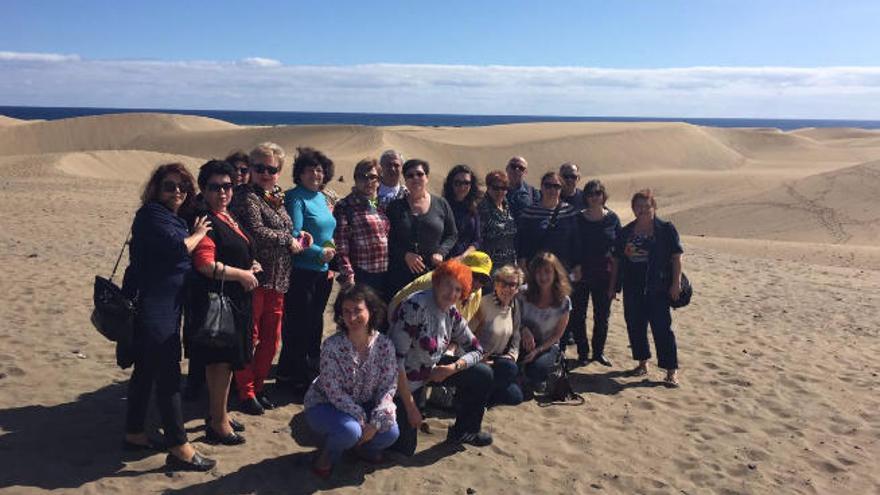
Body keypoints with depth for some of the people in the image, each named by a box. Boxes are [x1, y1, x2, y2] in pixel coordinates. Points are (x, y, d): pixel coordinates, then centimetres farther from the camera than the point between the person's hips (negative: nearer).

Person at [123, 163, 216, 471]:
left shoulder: (172, 217, 17)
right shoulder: (151, 214, -13)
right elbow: (179, 248, -26)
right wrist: (198, 233, -8)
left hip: (166, 308, 10)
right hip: (152, 309, -10)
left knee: (146, 371, 17)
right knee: (168, 376, -8)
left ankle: (134, 434, 30)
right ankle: (179, 449, -3)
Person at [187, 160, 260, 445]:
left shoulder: (226, 217, 13)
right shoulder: (206, 221, -17)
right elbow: (206, 264, -26)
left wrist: (250, 266, 9)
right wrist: (243, 275, -16)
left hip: (234, 301, 10)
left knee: (225, 361, 19)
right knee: (221, 361, -1)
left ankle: (219, 414, 33)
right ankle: (218, 423, 12)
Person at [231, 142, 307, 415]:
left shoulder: (277, 199, 16)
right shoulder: (247, 198, -8)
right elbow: (257, 233, -20)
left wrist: (298, 239, 9)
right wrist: (290, 241, -9)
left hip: (277, 280, 8)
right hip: (255, 278, -8)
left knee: (271, 339, 13)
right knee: (249, 337, 2)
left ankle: (258, 387, 28)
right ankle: (245, 392, 15)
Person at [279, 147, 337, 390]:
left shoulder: (321, 197, 14)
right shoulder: (295, 197, -11)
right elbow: (294, 235, -19)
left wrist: (331, 264, 13)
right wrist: (320, 252, -16)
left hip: (322, 270, 8)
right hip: (302, 272, -8)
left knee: (315, 322, 17)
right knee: (298, 323, 0)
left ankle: (313, 367, 31)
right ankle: (295, 374, 13)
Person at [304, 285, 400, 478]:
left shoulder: (385, 345, -14)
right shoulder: (332, 345, -24)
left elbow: (388, 386, -10)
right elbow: (333, 391, -23)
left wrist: (376, 422, -20)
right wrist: (360, 418, -24)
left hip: (364, 406, 4)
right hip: (325, 404, -4)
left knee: (390, 433, -20)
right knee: (350, 430, -33)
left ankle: (362, 446, 16)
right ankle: (327, 455, 3)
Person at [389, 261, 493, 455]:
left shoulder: (452, 313, -6)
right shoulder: (415, 306, -29)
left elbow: (476, 349, 3)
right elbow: (395, 359, -29)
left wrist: (453, 368, -17)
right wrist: (410, 407, -24)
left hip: (433, 369, 7)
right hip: (402, 380, -7)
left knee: (483, 375, -2)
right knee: (404, 448, -5)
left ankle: (464, 431, 17)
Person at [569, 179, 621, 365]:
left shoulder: (612, 218, 0)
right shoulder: (578, 219, -3)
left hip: (604, 274, 1)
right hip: (581, 273, -1)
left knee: (602, 315, 10)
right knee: (578, 314, 4)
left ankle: (599, 351, 26)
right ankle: (582, 352, 19)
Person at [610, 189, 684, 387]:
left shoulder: (666, 229, -2)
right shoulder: (626, 232, 10)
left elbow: (676, 257, -4)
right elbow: (617, 260, 13)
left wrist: (676, 282, -11)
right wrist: (613, 286, 12)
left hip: (658, 288, -5)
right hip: (632, 288, 5)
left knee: (662, 328, -6)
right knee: (635, 326, 10)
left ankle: (672, 371, 0)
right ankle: (643, 363, 27)